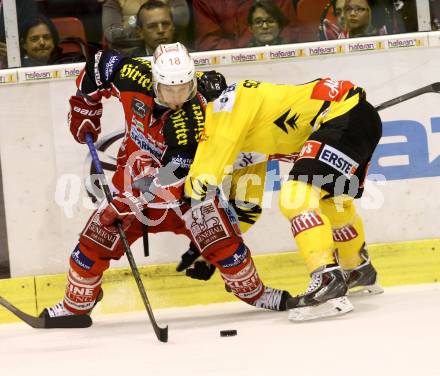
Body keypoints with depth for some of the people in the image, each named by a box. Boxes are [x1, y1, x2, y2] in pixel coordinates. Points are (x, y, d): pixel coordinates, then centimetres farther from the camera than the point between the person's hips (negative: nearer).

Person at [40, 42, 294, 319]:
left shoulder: (195, 115, -31)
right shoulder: (135, 76, -22)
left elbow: (172, 175, -32)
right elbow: (100, 64, 0)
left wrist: (131, 202, -35)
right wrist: (84, 108, 6)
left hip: (185, 183, -3)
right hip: (135, 178, 3)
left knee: (222, 239, -14)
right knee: (95, 240, -2)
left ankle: (254, 293, 9)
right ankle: (76, 305, 18)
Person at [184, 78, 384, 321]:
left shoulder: (229, 98, -5)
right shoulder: (249, 139, 21)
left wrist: (197, 182, -20)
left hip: (346, 116, -11)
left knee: (297, 197, -19)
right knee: (333, 204, 29)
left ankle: (328, 281, -28)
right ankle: (361, 273, 48)